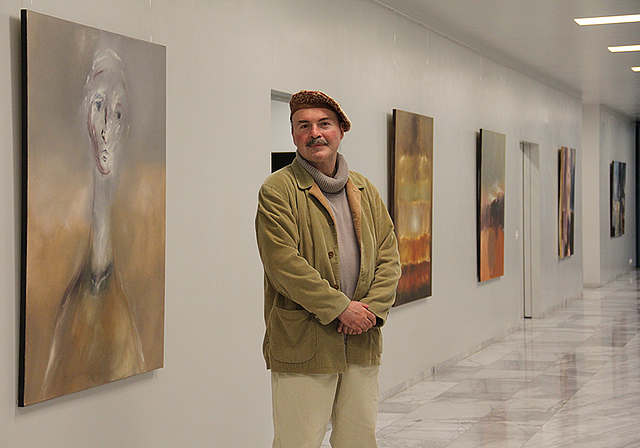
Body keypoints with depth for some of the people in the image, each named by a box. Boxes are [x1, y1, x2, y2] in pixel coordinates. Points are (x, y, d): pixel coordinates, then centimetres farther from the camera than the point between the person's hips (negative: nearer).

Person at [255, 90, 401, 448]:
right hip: (303, 346, -5)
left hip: (362, 344, 6)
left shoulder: (365, 191, 15)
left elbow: (389, 257, 11)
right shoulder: (278, 190, -4)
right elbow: (283, 264, -14)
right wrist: (341, 308, -16)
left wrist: (373, 309, -6)